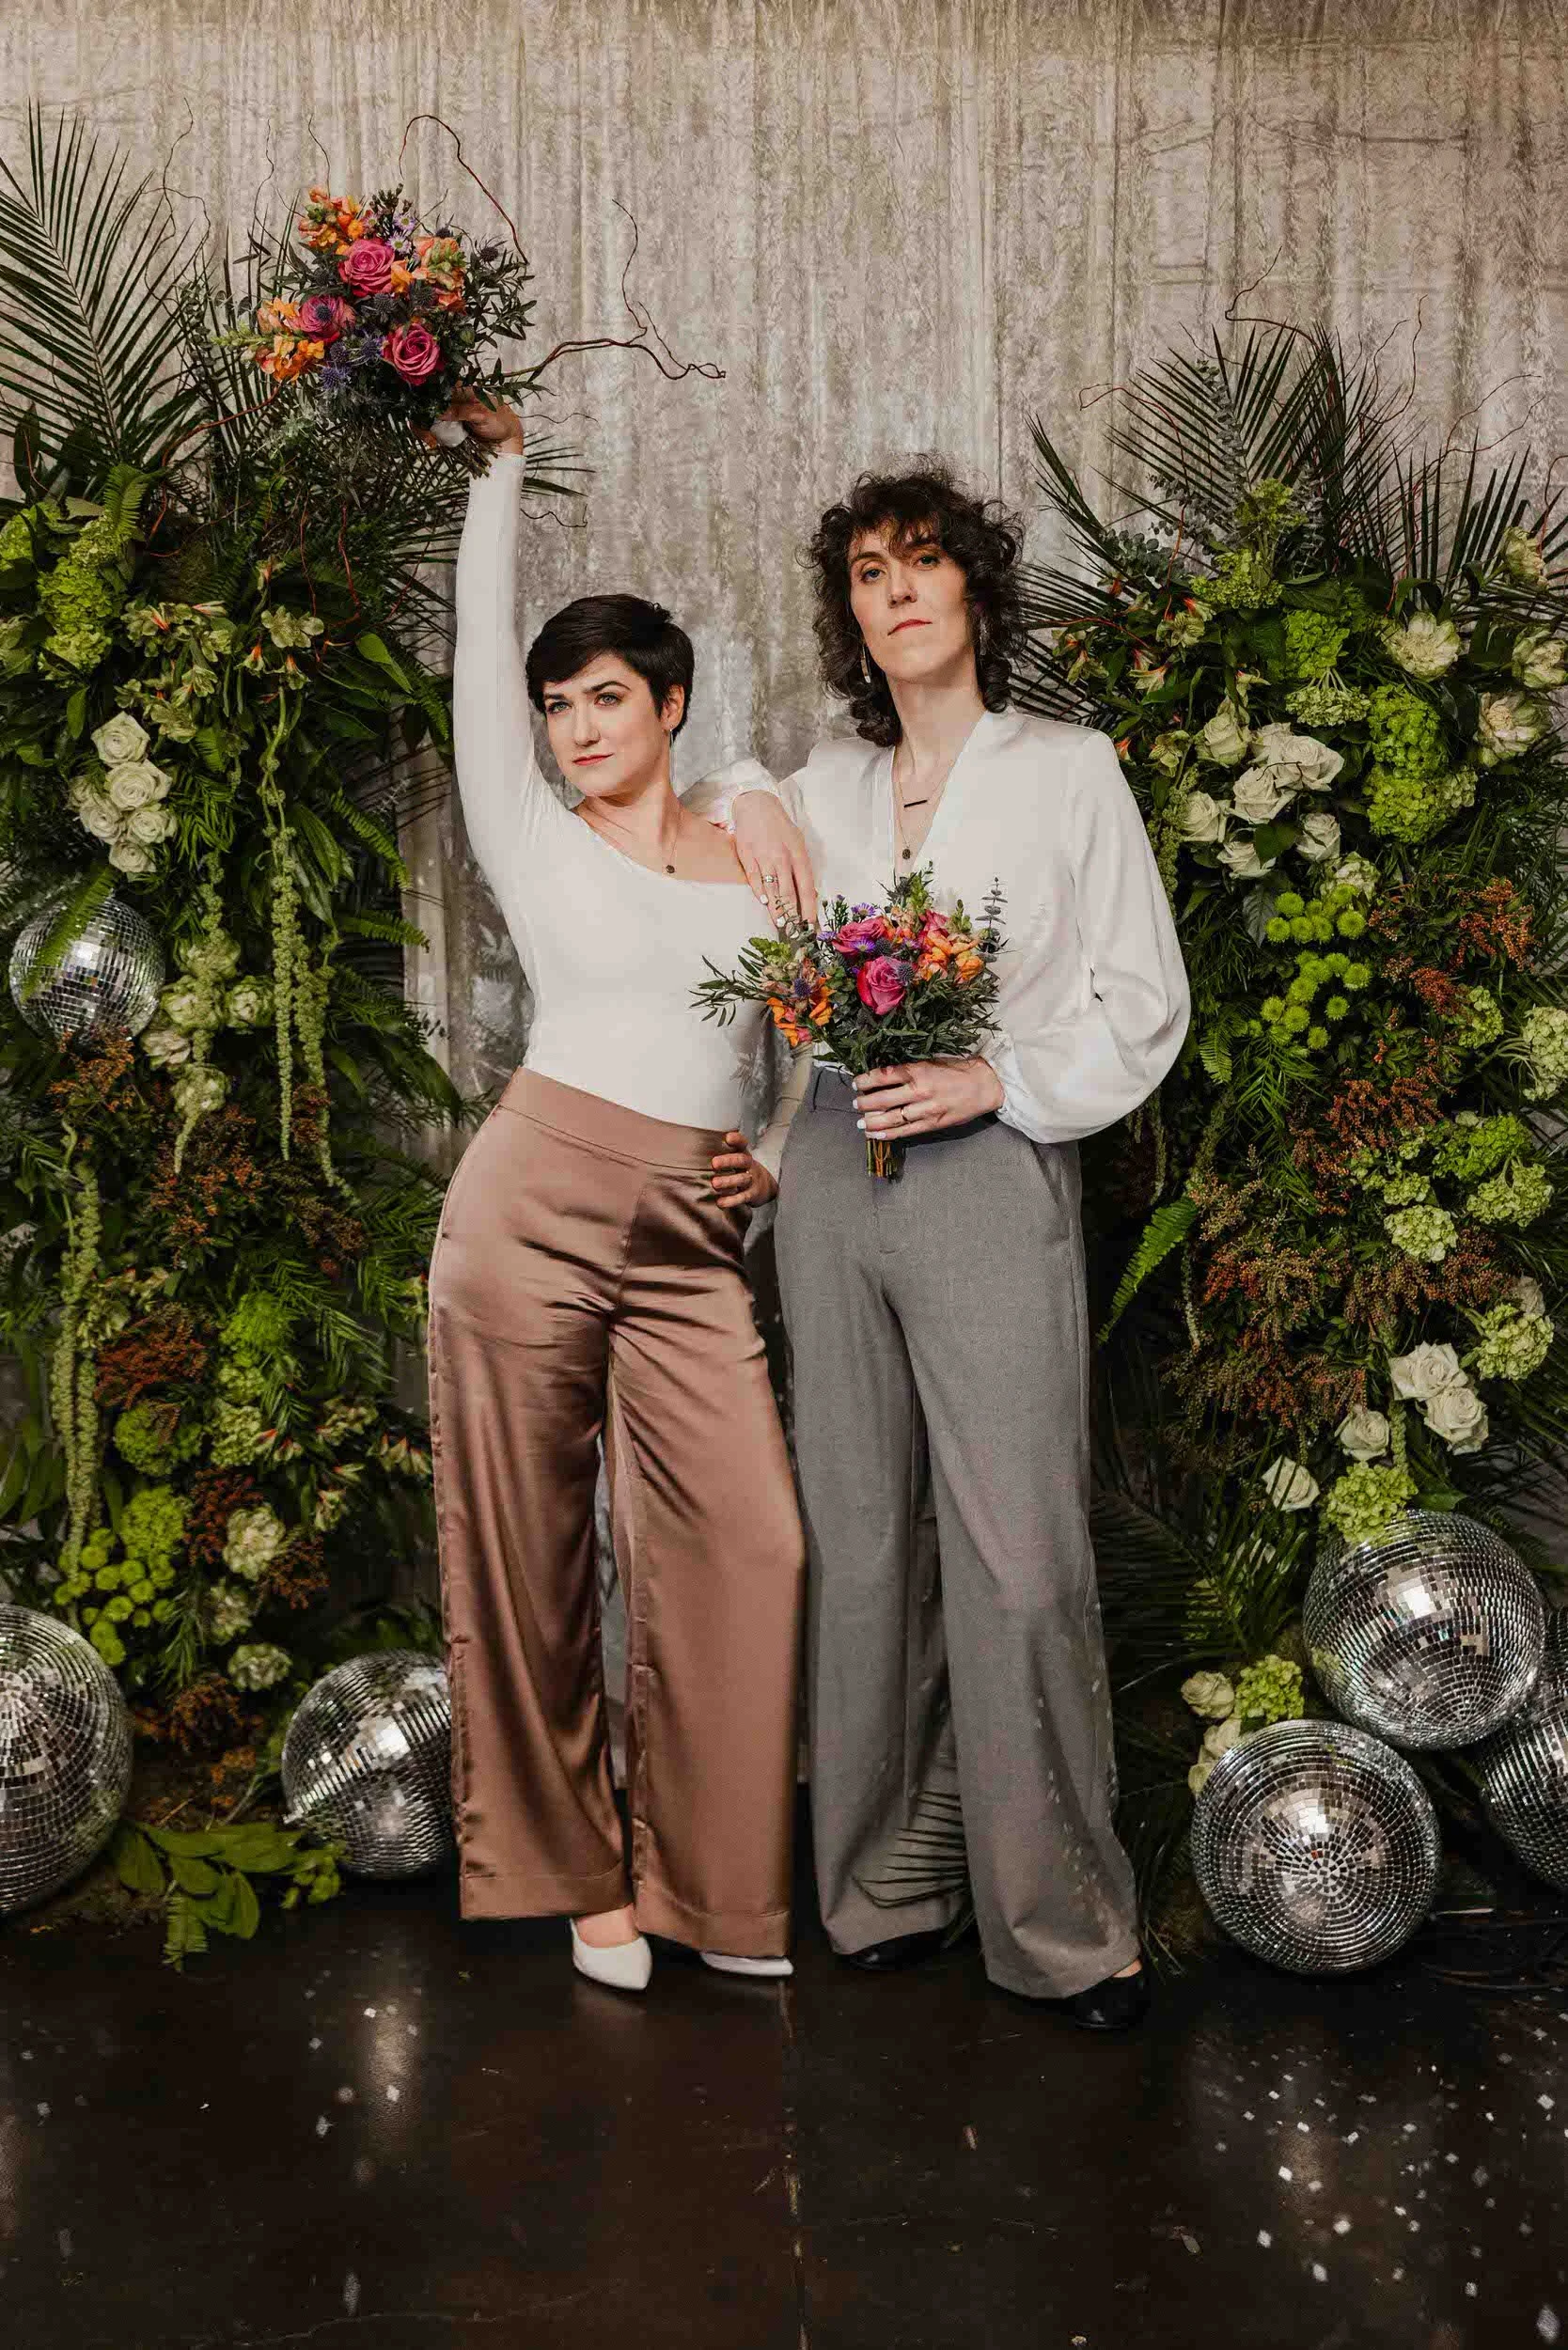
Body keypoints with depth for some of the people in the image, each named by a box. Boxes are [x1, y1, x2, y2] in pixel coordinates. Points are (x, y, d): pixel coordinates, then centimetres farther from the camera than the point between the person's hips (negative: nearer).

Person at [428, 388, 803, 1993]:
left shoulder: (754, 859, 14)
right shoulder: (536, 838, 8)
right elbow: (479, 650, 3)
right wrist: (498, 464, 7)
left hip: (691, 1244, 2)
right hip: (536, 1199, -2)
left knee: (745, 1547, -6)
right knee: (529, 1556, 2)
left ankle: (711, 1888, 10)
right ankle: (570, 1873, 17)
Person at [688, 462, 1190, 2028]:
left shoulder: (1067, 770, 5)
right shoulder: (826, 785, 15)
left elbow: (1143, 1001, 2)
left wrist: (1002, 1079, -13)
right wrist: (743, 797, 11)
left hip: (990, 1175, -4)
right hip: (832, 1171, 4)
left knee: (1018, 1556, -9)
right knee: (858, 1536, 7)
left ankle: (1062, 1922, 1)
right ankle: (885, 1880, 19)